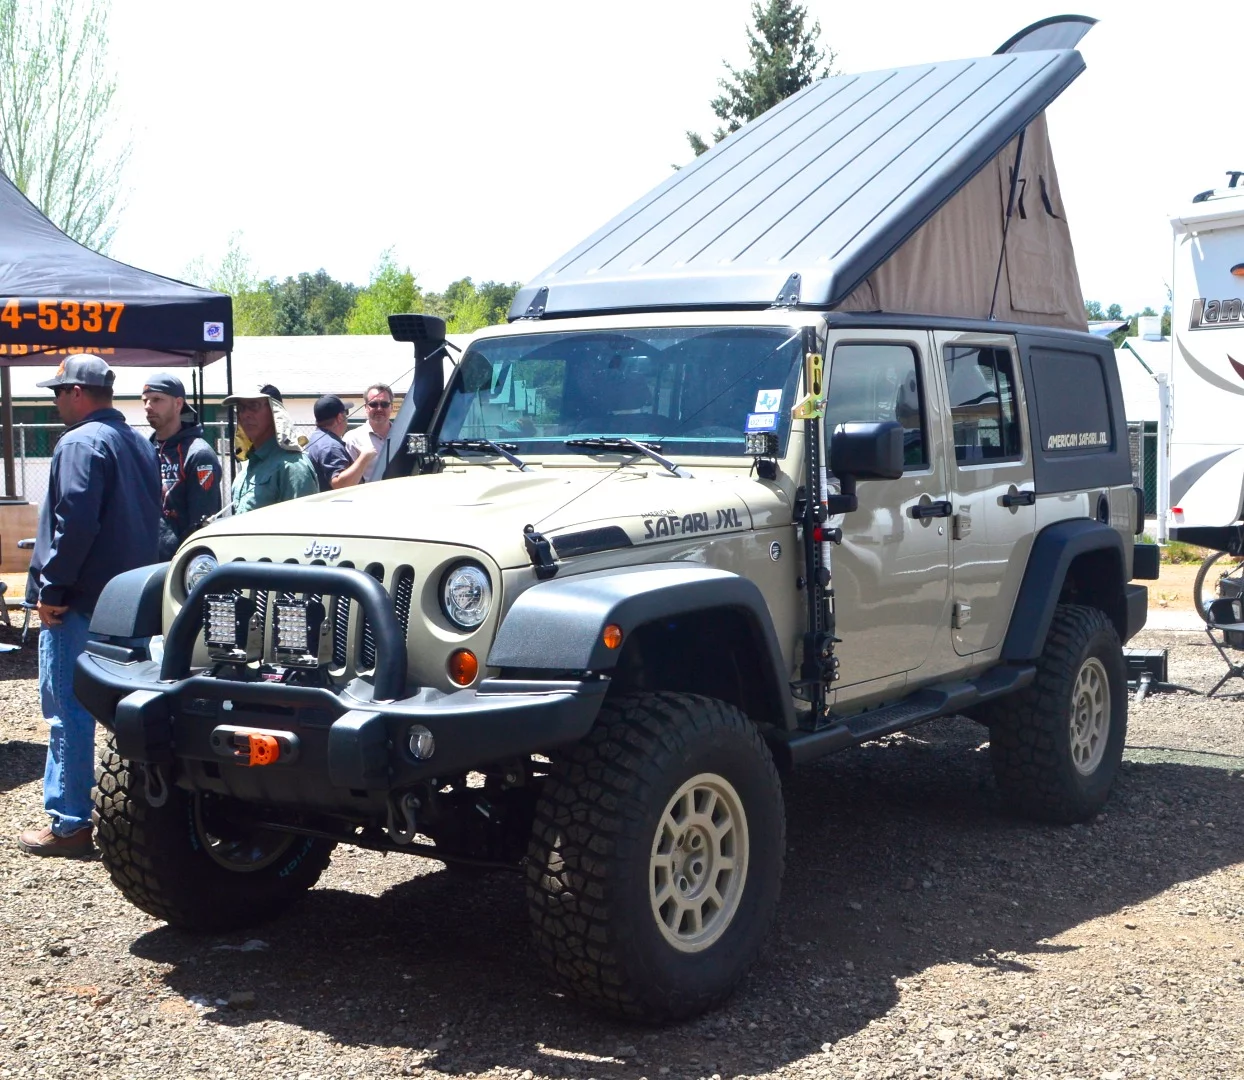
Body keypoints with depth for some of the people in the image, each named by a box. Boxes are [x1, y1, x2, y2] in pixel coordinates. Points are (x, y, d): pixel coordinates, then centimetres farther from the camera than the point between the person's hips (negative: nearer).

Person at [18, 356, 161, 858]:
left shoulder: (80, 444, -14)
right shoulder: (139, 444, 15)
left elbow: (74, 523, -22)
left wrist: (51, 588, -16)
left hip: (79, 604, -9)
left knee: (69, 712, -4)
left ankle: (69, 823, -2)